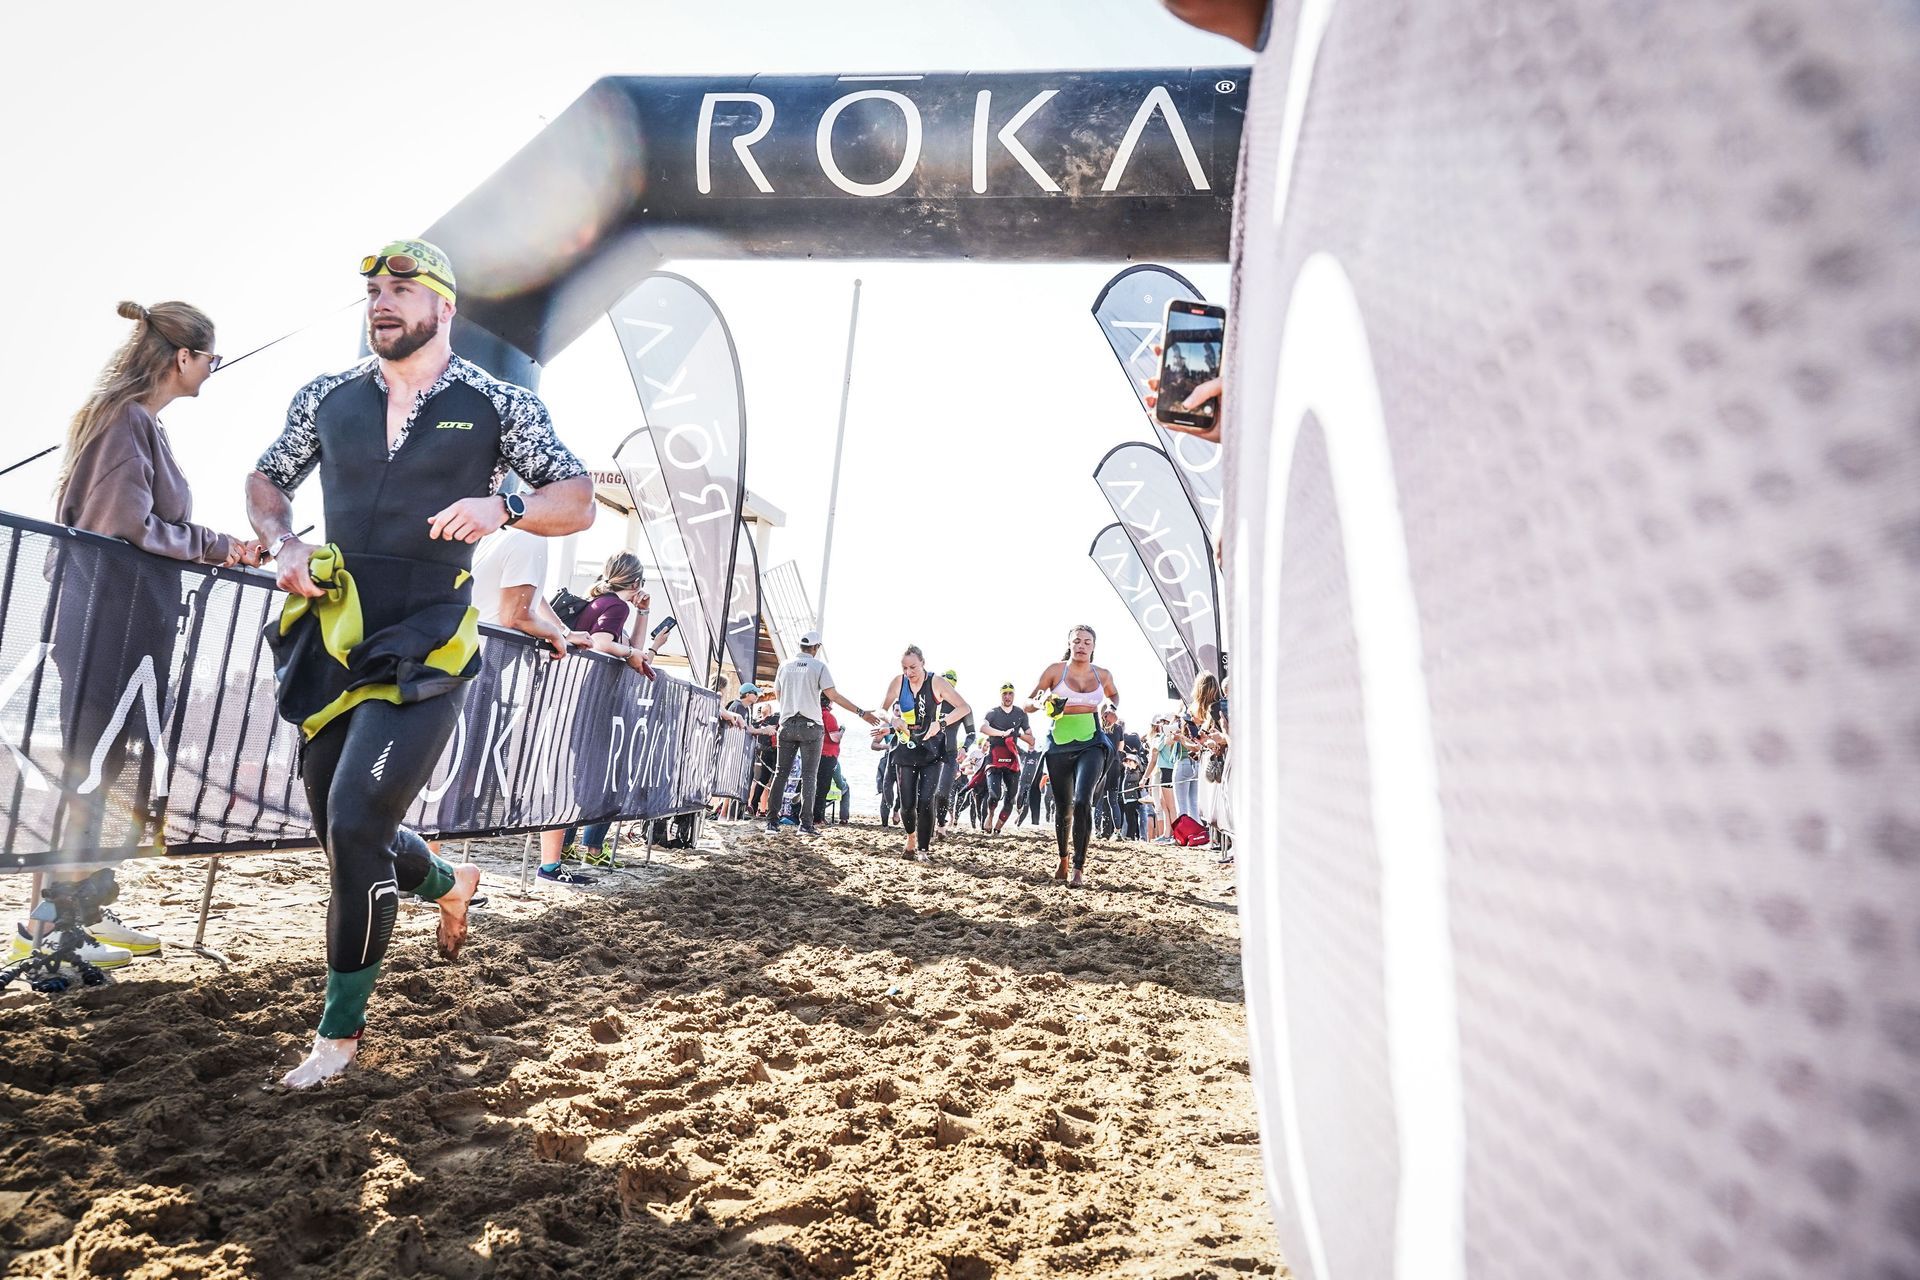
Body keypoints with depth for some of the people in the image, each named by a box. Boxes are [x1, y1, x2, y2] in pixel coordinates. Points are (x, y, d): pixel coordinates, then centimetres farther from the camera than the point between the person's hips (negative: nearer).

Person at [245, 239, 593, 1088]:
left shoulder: (496, 405, -1)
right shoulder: (327, 399, 9)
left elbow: (578, 503, -3)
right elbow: (266, 481, 21)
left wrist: (504, 508, -23)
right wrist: (284, 546, 0)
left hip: (426, 650, -5)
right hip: (333, 642, 5)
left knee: (355, 824, -15)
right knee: (344, 838, 12)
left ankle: (341, 1029, 5)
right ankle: (449, 884, 46)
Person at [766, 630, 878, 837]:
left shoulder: (785, 665, 6)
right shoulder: (819, 666, -6)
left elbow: (777, 693, 16)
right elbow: (834, 695, -11)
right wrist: (861, 713, -9)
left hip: (787, 724, 4)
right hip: (810, 726, -3)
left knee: (781, 773, 9)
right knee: (809, 776, 1)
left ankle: (772, 821, 6)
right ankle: (806, 824, -4)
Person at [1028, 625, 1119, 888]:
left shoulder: (1103, 675, 5)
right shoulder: (1055, 670, -2)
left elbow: (1113, 694, 28)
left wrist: (1113, 709, 6)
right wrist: (1044, 703, -21)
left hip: (1091, 745, 0)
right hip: (1060, 745, 0)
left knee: (1082, 802, -20)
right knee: (1062, 807, 10)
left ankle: (1079, 869, -15)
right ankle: (1063, 862, 33)